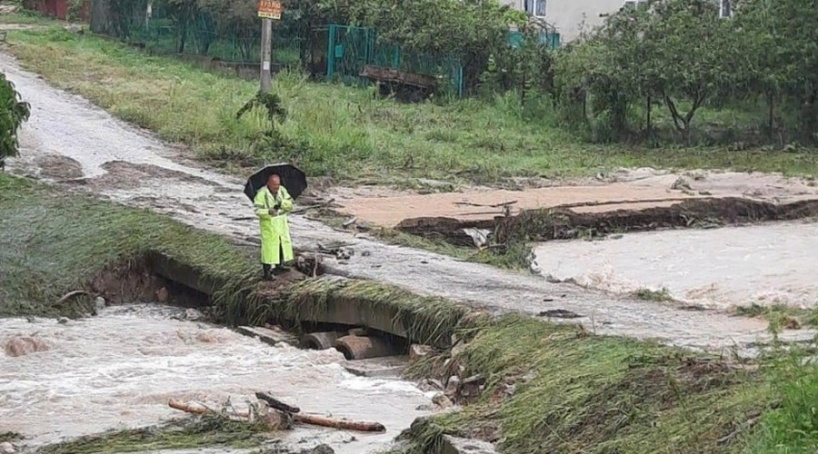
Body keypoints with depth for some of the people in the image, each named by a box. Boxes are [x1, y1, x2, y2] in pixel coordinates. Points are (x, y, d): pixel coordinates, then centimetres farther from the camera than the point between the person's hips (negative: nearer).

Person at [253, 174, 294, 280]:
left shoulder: (282, 190, -1)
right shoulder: (261, 193, -18)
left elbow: (290, 205, -7)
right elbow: (257, 210, -22)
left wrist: (281, 203, -27)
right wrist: (268, 212, -40)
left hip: (281, 222, 6)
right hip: (268, 223, -6)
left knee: (283, 243, 17)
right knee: (269, 246, -8)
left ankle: (279, 265, 37)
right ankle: (266, 272, -4)